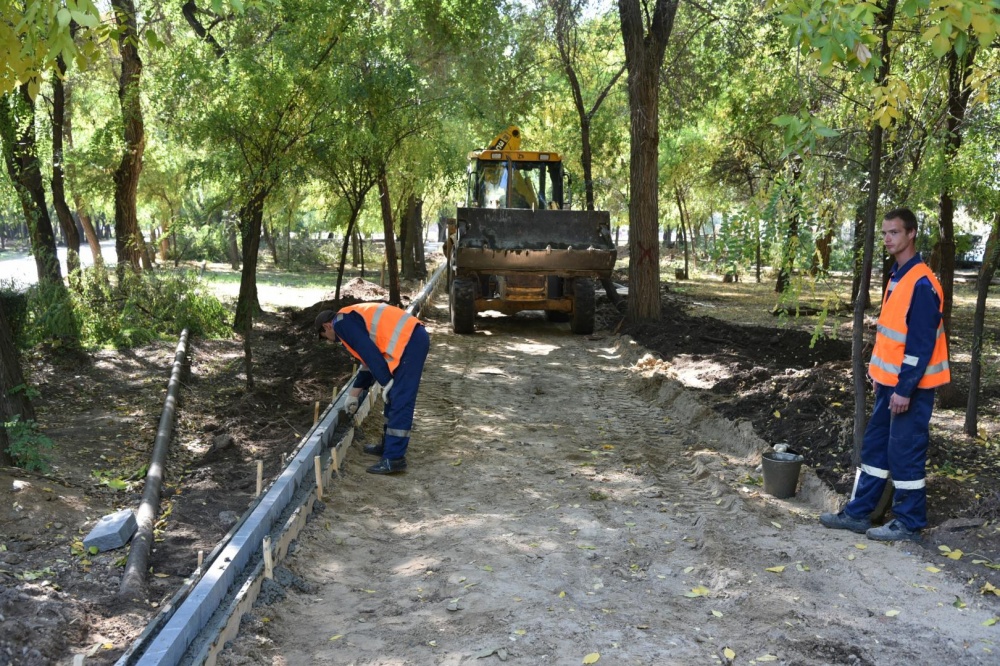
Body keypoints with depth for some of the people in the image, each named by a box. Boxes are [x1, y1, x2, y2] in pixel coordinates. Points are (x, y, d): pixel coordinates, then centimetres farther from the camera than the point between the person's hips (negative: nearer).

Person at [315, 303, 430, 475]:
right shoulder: (352, 319, 29)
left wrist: (385, 382, -11)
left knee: (400, 402, -9)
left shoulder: (341, 323, -1)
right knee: (394, 398, 19)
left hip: (409, 342, -10)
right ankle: (389, 445, 29)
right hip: (414, 338, 10)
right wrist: (354, 394, 37)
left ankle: (394, 459, -8)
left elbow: (368, 352, -13)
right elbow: (368, 360, 33)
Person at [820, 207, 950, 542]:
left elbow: (922, 342, -21)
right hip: (889, 382, 10)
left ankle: (909, 524, 14)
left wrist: (905, 389, -20)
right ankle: (858, 513, 23)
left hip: (910, 385, -9)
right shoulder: (896, 277, 11)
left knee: (905, 453, 0)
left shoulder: (921, 283, -19)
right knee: (874, 447, 14)